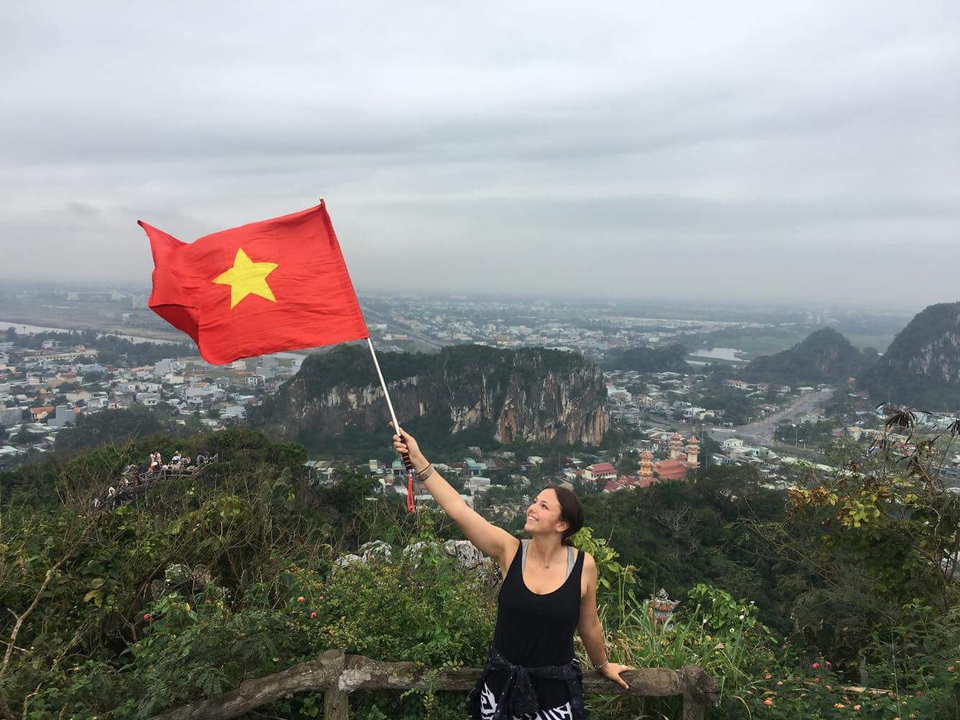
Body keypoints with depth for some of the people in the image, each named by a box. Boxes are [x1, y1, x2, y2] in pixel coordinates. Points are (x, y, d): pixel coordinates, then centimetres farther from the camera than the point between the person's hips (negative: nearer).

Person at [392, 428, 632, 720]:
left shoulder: (583, 565, -13)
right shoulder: (510, 551, -13)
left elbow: (589, 626, 4)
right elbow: (457, 508, -21)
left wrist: (603, 666, 19)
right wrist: (418, 461, -25)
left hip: (556, 686, -1)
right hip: (501, 680, 1)